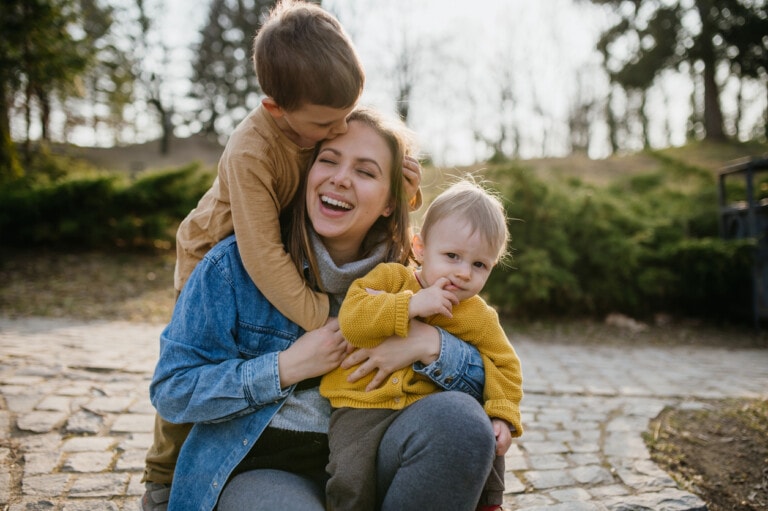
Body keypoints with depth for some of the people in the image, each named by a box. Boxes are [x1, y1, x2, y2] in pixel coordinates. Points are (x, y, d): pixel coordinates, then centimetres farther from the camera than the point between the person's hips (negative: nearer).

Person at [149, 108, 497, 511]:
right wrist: (289, 367, -16)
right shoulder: (234, 265, -6)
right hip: (258, 468, -3)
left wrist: (429, 343, -20)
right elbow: (171, 391, -7)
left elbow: (490, 383, 1)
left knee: (457, 416, -24)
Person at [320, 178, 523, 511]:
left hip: (427, 408, 3)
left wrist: (503, 414, -3)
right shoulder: (391, 277, -5)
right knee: (351, 479, -25)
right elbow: (350, 318, -19)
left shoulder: (479, 318, 3)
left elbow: (504, 365, 13)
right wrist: (412, 305, -24)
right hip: (363, 407, -3)